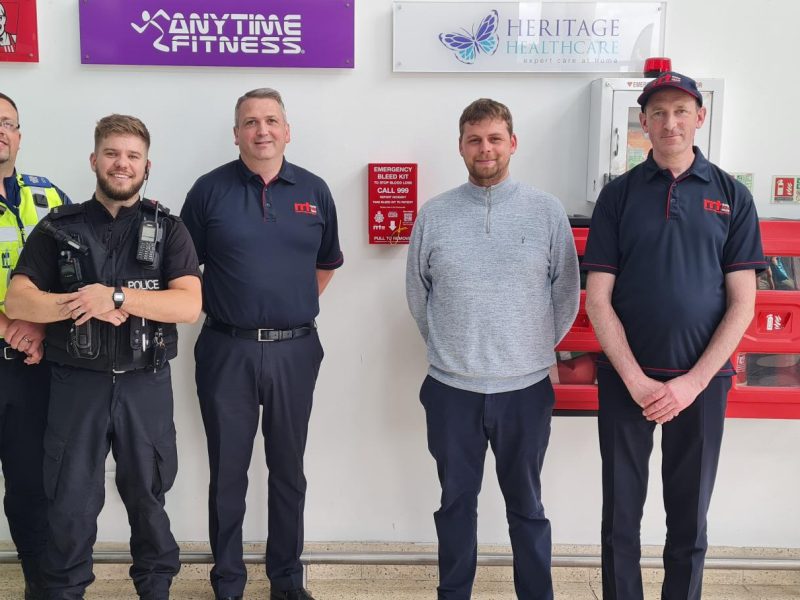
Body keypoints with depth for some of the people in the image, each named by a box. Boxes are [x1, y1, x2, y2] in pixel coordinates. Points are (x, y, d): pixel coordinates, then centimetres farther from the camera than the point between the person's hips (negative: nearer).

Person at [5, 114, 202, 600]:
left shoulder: (168, 229, 1)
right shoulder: (58, 228, 5)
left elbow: (189, 305, -12)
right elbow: (17, 302, -3)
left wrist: (116, 296, -21)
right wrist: (79, 303, -18)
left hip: (146, 385, 0)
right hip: (76, 383, 1)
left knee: (147, 497, 13)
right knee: (70, 502, 9)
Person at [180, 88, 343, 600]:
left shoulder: (314, 191, 5)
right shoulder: (210, 189, -1)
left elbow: (327, 264, 17)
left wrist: (296, 307, 11)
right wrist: (217, 308, 2)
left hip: (295, 350, 2)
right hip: (227, 349, -1)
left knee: (288, 468, 12)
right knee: (228, 470, 8)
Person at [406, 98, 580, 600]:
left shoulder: (547, 211, -4)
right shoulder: (434, 215, -1)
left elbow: (566, 293, 3)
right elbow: (418, 294, 8)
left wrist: (538, 349, 7)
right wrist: (447, 348, 11)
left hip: (525, 387, -1)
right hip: (451, 388, 1)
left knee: (527, 506, 15)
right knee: (456, 503, 16)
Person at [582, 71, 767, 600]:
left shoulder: (732, 197, 2)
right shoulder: (619, 195, 1)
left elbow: (742, 304, -2)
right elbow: (598, 300, -3)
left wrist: (693, 382, -11)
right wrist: (636, 380, -12)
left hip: (702, 379, 1)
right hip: (626, 378, 0)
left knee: (690, 518, 13)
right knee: (621, 516, 9)